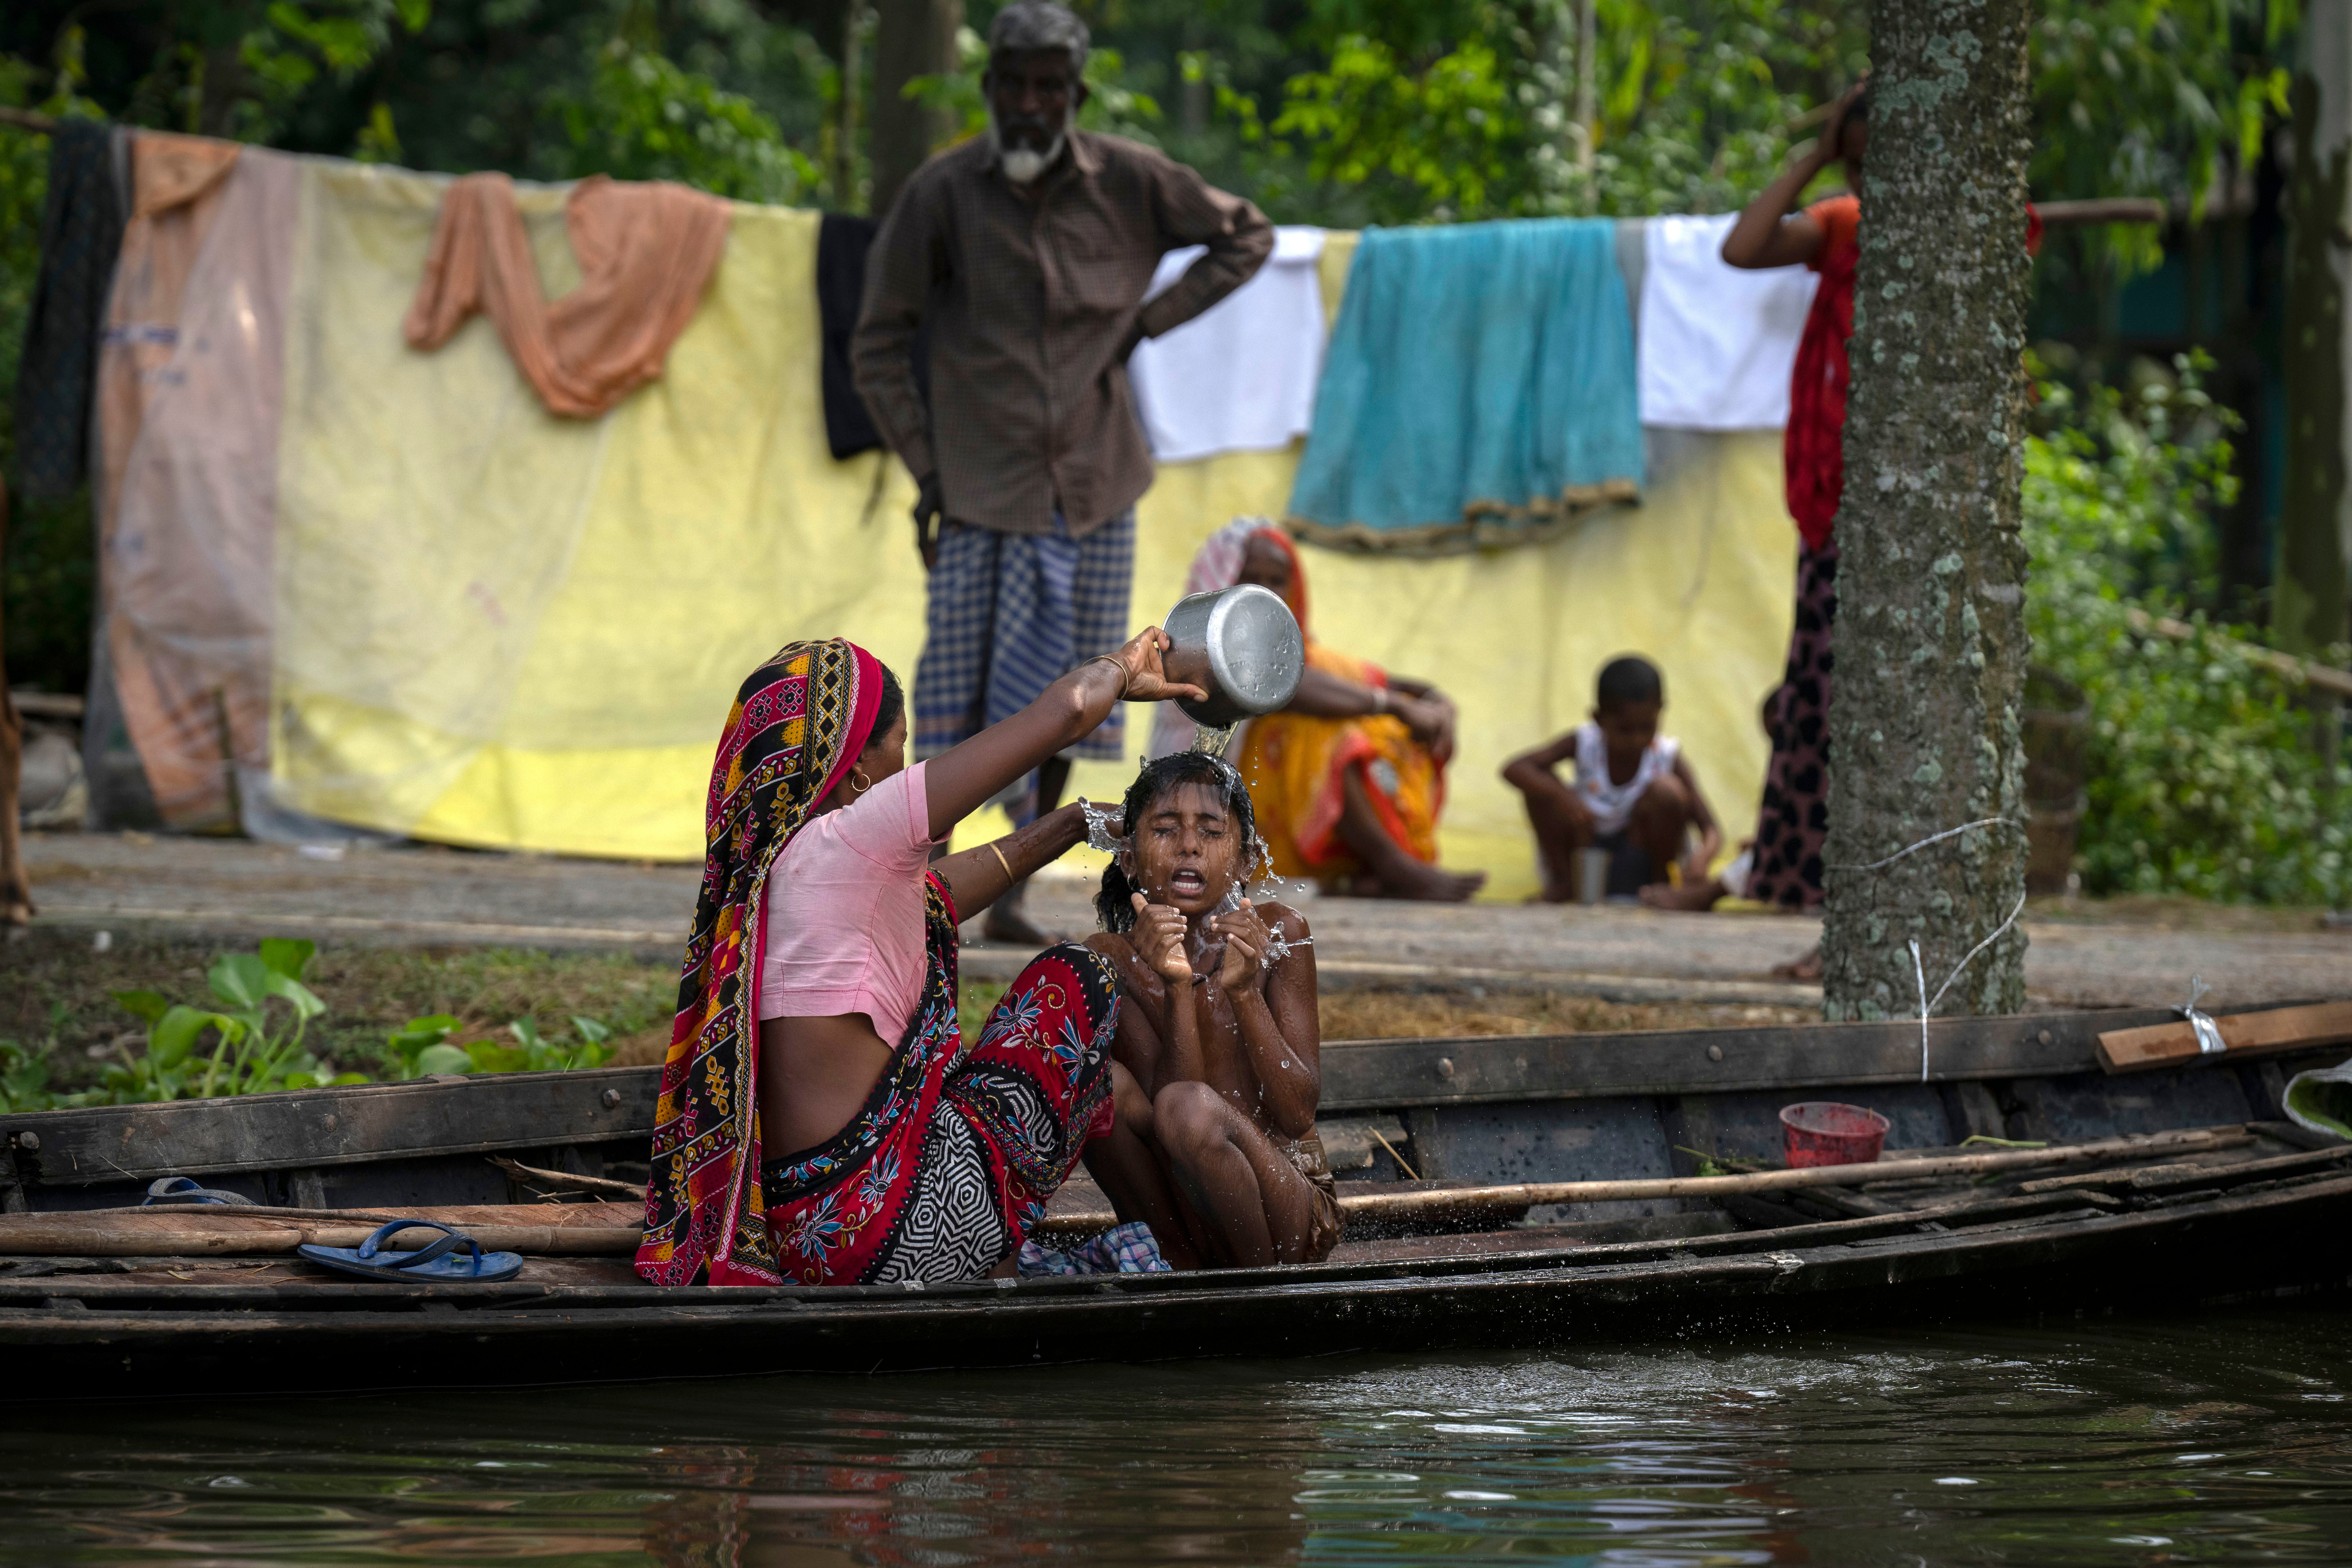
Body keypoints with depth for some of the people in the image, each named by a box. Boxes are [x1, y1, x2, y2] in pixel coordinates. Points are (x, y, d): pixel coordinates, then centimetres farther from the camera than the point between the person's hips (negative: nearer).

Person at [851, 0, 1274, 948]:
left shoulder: (1129, 184, -2)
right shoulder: (943, 194, -6)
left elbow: (1246, 237, 15)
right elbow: (878, 348, 2)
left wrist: (1150, 322, 3)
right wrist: (926, 471, -3)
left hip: (1094, 490, 2)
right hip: (982, 495, -2)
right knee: (957, 701, -7)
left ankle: (1011, 895, 14)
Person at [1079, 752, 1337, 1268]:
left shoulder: (1279, 933, -4)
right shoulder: (1112, 959, -2)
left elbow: (1297, 1114, -10)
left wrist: (1244, 992, -22)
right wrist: (1178, 991, -26)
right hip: (1179, 1227, 2)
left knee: (1189, 1108, -30)